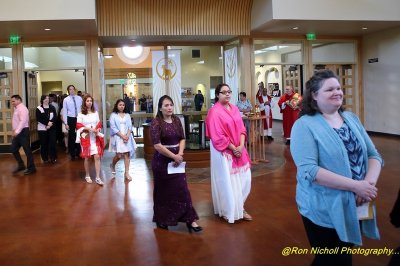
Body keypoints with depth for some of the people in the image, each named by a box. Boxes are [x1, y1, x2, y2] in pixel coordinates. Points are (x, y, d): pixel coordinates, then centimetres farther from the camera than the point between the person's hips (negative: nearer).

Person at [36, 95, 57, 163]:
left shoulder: (52, 107, 10)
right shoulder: (39, 109, 1)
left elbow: (55, 116, 0)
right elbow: (39, 119, -7)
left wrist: (51, 122, -17)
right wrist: (47, 124, -16)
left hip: (52, 128, 2)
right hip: (42, 128, -2)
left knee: (52, 142, -4)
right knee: (44, 144, 1)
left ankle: (53, 158, 2)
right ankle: (45, 158, 11)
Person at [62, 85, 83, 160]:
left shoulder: (79, 98, 3)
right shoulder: (66, 100, -2)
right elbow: (64, 112, -3)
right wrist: (66, 123, -7)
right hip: (71, 119, -1)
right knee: (71, 137, 7)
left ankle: (79, 153, 22)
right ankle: (72, 155, 18)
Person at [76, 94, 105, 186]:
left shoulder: (95, 113, 8)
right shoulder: (81, 114, -2)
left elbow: (99, 123, 11)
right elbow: (79, 126, -6)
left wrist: (97, 129, -10)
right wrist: (89, 129, -18)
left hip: (96, 137, 2)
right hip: (86, 137, -2)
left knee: (97, 157, -6)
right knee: (87, 157, 6)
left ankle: (98, 178, -4)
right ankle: (87, 176, 23)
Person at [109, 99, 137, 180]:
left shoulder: (127, 115, 10)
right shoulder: (113, 115, -1)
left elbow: (130, 127, 5)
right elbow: (113, 128, -8)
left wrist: (127, 136, -12)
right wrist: (122, 136, -14)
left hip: (127, 137, 3)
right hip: (117, 137, -3)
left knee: (127, 154, -2)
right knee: (119, 155, -7)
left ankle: (127, 173, 3)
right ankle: (112, 165, 25)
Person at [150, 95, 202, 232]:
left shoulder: (177, 120, 6)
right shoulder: (156, 123, -12)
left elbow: (182, 139, 7)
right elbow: (157, 145, -18)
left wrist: (180, 154, -10)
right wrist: (174, 156, -17)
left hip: (177, 159, 5)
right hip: (162, 161, -4)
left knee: (182, 189, 2)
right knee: (163, 191, 8)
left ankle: (190, 220, 5)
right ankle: (162, 220, 25)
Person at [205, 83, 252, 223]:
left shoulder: (234, 108, 8)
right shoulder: (214, 112, -14)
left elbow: (241, 128, 6)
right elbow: (218, 136, -17)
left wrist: (241, 146, -9)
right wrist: (233, 148, -15)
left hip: (239, 149, 7)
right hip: (224, 152, -7)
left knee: (243, 179, 9)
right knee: (227, 181, 3)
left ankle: (239, 208, 26)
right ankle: (228, 211, 19)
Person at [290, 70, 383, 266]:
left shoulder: (351, 118, 6)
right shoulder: (305, 125, -14)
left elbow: (374, 155, 5)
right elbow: (308, 170, -24)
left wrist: (369, 183, -16)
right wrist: (355, 185, -27)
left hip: (357, 207, 6)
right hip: (324, 211, -6)